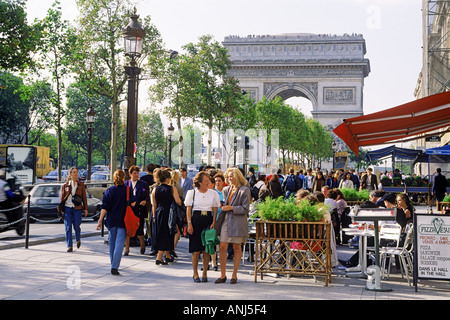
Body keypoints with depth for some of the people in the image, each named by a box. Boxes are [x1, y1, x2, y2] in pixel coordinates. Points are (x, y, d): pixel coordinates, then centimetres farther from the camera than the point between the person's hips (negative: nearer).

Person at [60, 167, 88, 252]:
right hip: (67, 208, 0)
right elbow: (62, 198, 9)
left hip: (77, 208, 0)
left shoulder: (81, 185, 6)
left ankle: (78, 240, 31)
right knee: (68, 228, -4)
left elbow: (84, 197, 7)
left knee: (76, 227, 0)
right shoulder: (65, 185, 5)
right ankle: (69, 246, 2)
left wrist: (85, 208, 3)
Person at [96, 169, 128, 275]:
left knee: (112, 243, 16)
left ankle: (113, 265, 27)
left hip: (111, 220, 2)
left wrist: (100, 220, -4)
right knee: (119, 243, -3)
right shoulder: (127, 190, -3)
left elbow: (105, 207, -6)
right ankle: (114, 267, -13)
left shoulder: (109, 191, -1)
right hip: (123, 221, -2)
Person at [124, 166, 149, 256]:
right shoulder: (125, 184, 8)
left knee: (139, 230, -1)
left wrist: (145, 201, -14)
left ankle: (142, 246, 26)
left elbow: (147, 196, 7)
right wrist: (130, 203, -7)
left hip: (139, 211, -1)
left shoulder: (143, 184, 6)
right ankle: (127, 249, 9)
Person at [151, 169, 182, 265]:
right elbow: (178, 202, -15)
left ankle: (168, 256, 26)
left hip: (158, 213, 5)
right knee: (166, 235, 2)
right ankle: (159, 258, -4)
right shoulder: (172, 189, -8)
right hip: (168, 213, -5)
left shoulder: (155, 190, 4)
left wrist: (154, 216, 15)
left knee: (161, 235, 15)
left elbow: (154, 205, 7)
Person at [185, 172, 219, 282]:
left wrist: (213, 222, -4)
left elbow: (215, 210, 9)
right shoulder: (192, 193, 3)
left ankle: (205, 273, 12)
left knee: (206, 249, 2)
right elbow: (188, 210, 2)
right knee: (196, 249, -2)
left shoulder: (213, 193, 7)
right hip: (196, 220, -2)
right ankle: (195, 273, 10)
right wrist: (189, 224, -6)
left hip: (208, 220, 2)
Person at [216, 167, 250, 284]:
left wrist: (231, 208, -12)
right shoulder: (226, 190, 15)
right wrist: (222, 207, 4)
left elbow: (245, 209, -7)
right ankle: (223, 275, 6)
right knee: (222, 247, -2)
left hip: (238, 222, -5)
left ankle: (234, 275, 13)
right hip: (225, 221, 5)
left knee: (237, 248, 3)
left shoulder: (245, 190, -3)